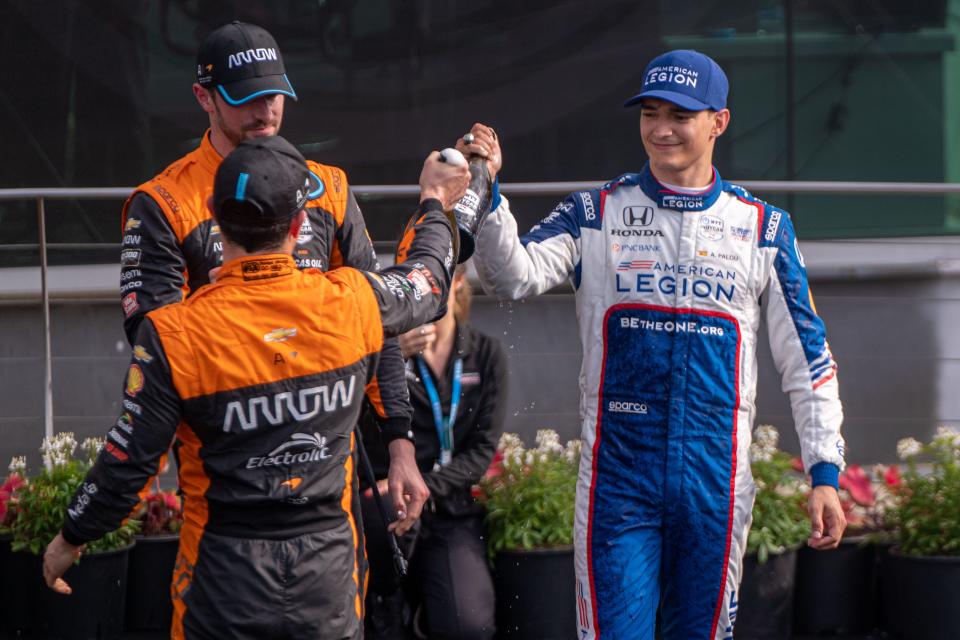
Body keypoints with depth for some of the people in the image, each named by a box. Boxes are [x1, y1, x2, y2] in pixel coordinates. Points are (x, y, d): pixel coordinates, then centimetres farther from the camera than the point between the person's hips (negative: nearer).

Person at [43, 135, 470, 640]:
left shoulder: (174, 335, -16)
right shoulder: (349, 303, -8)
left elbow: (127, 465, -10)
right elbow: (428, 281, 16)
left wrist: (69, 540, 8)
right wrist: (433, 202, 37)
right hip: (329, 576, 2)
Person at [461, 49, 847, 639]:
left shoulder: (762, 228, 7)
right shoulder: (595, 214, 5)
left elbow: (807, 356, 8)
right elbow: (515, 276, -10)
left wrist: (825, 473, 2)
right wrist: (486, 193, -27)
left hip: (717, 480, 1)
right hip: (618, 476, -1)